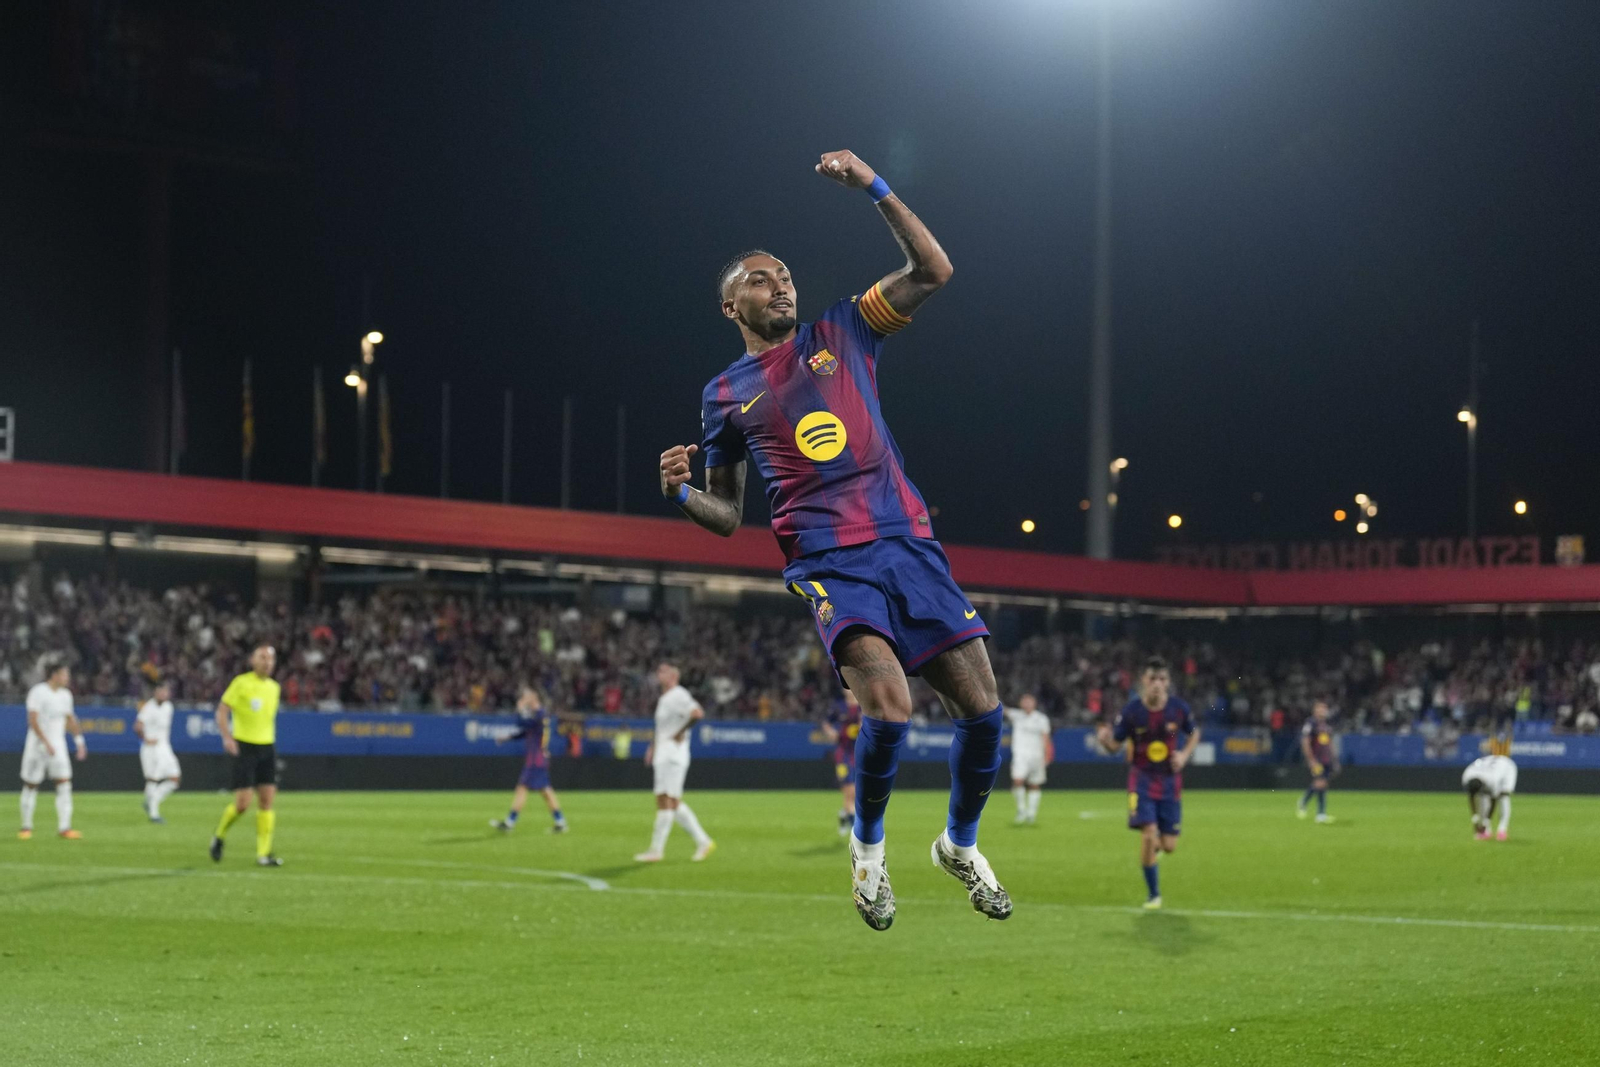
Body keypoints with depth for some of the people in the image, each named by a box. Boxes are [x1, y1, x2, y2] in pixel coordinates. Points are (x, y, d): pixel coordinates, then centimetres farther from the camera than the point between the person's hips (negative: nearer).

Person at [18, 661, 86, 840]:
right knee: (31, 785, 3)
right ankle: (26, 826, 15)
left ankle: (63, 827, -10)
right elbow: (33, 720, -19)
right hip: (37, 744, -5)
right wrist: (46, 743, -25)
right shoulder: (38, 692, -11)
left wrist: (79, 741, 13)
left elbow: (71, 719, 20)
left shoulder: (65, 695, 9)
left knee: (64, 783, -8)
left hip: (58, 745, 5)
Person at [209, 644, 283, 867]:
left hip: (267, 747, 5)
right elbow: (222, 711, -9)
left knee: (267, 801, -3)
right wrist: (227, 737, -22)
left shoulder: (273, 687, 11)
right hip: (244, 747, -5)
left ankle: (263, 854, -2)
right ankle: (219, 836, 18)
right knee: (242, 803, -9)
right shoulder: (241, 683, -7)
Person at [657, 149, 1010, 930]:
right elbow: (728, 515, 17)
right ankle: (868, 841, 2)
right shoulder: (726, 394, 13)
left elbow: (933, 272, 8)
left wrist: (875, 190, 1)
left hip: (909, 542, 3)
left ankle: (960, 844, 23)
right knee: (887, 706, -26)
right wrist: (681, 492, -5)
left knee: (982, 709, -3)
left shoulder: (841, 333, 15)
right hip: (829, 563, -3)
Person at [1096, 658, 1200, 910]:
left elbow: (1194, 733, 11)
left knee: (1169, 846, 1)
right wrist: (1104, 739, -29)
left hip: (1169, 781, 2)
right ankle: (1153, 894, 0)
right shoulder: (1131, 711, -13)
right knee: (1148, 833, -18)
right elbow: (1115, 745, -6)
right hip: (1142, 778, -2)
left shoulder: (1178, 708, -8)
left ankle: (1157, 844, 42)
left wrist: (1185, 755, -7)